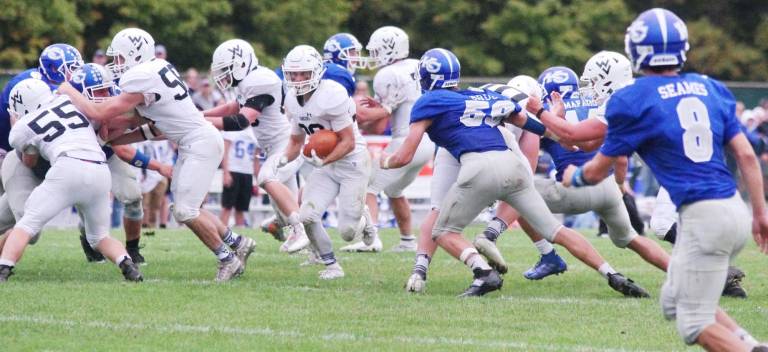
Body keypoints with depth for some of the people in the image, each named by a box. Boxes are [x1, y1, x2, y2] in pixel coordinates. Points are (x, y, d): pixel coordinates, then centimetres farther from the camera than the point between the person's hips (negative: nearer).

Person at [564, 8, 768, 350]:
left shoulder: (633, 100, -5)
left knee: (696, 323, 1)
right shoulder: (711, 88, 11)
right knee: (675, 303, 20)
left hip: (702, 216, -7)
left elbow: (598, 170, 7)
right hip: (734, 207, 7)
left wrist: (573, 177, 28)